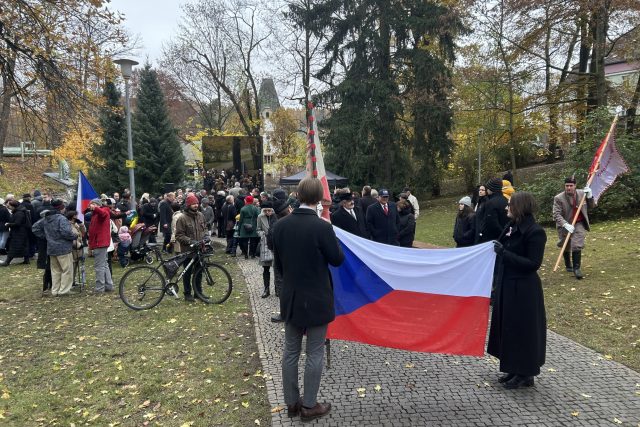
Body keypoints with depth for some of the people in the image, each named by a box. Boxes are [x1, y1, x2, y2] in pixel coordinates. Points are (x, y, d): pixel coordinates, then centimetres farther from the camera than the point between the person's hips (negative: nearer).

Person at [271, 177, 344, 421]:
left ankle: (291, 402, 29)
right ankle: (309, 406, 21)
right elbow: (337, 260, -8)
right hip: (316, 300, -5)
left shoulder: (280, 225, -4)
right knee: (315, 354, 9)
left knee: (290, 351, 15)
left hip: (290, 298, 5)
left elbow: (277, 263, 6)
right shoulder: (322, 227, -20)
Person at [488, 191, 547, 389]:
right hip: (507, 285, 9)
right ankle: (514, 369, 30)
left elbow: (533, 263, -21)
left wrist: (504, 253, -25)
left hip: (523, 290, -8)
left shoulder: (535, 232, -18)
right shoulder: (512, 226, 6)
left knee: (522, 329, 3)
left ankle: (526, 374, 19)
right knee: (509, 326, 16)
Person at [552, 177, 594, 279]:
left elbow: (591, 206, 7)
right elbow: (556, 214, -21)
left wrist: (589, 196, -12)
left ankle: (576, 268, -4)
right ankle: (568, 265, 39)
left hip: (579, 224, 1)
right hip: (565, 225, -1)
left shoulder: (582, 193, -4)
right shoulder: (558, 198, -16)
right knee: (565, 247, 15)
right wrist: (565, 225, -34)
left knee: (577, 246, -12)